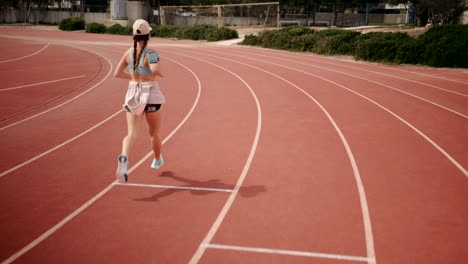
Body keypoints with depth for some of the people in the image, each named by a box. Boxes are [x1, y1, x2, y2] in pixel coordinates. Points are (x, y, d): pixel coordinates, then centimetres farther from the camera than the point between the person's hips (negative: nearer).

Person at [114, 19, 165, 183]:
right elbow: (155, 70, -28)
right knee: (154, 133, 19)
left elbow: (117, 73, 6)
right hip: (150, 95, -3)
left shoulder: (128, 52, 3)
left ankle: (124, 158, -34)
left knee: (132, 134, -5)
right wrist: (159, 73, -5)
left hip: (133, 95, 3)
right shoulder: (151, 52, -12)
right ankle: (157, 160, 40)